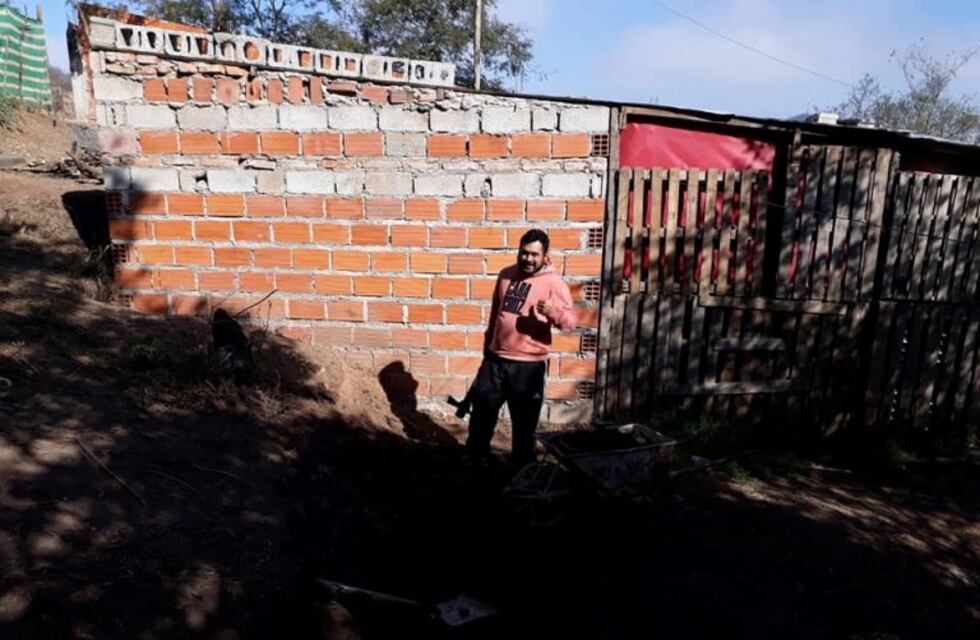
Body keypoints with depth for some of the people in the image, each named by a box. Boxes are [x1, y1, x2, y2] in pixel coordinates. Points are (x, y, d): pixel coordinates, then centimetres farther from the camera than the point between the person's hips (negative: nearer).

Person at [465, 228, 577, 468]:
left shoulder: (554, 283, -11)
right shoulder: (506, 275, 6)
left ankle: (521, 468, 26)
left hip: (529, 365, -5)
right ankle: (474, 458, 37)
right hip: (495, 359, 5)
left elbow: (571, 322, -17)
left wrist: (553, 312, -38)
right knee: (482, 410, 16)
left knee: (524, 421, 8)